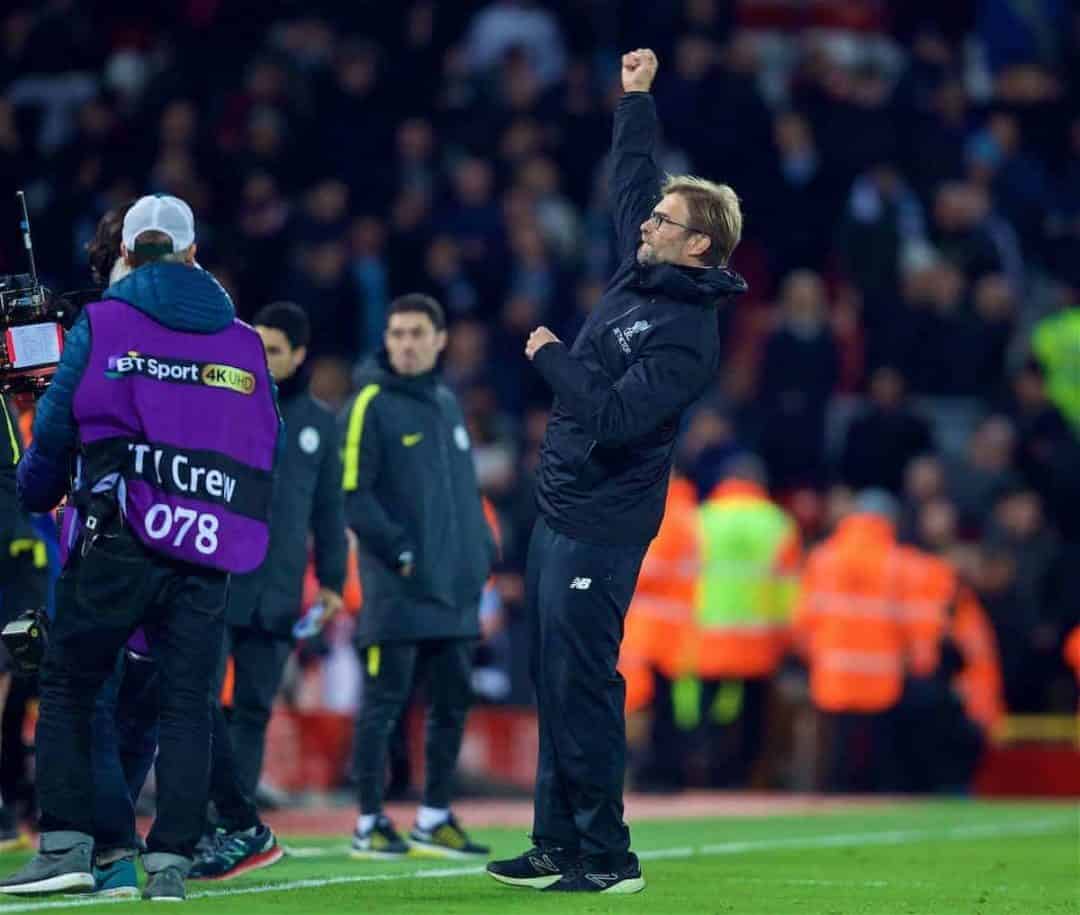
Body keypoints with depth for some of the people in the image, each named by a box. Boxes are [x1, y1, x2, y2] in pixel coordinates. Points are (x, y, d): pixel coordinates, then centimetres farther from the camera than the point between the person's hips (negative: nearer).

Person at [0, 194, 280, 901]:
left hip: (117, 545, -3)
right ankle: (170, 862, 1)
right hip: (210, 554, 3)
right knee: (187, 704, 7)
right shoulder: (245, 342, 13)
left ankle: (66, 845, 1)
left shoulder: (102, 324, 3)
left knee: (68, 685, 8)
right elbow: (267, 449, 16)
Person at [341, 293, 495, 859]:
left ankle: (435, 819, 18)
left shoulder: (447, 404, 16)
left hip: (455, 587, 7)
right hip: (397, 590, -7)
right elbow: (352, 495, -12)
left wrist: (482, 549, 11)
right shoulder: (371, 405, -5)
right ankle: (370, 822, 1)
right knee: (383, 703, -4)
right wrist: (400, 551, -17)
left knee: (451, 705, 9)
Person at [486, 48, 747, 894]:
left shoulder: (687, 335, -16)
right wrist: (636, 98, 23)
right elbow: (632, 177, 24)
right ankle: (557, 847, 15)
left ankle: (606, 857, -5)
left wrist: (551, 357, -14)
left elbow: (614, 416, -26)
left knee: (581, 687, -9)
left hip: (599, 529, -9)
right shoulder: (641, 273, 9)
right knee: (553, 683, 10)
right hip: (559, 510, 9)